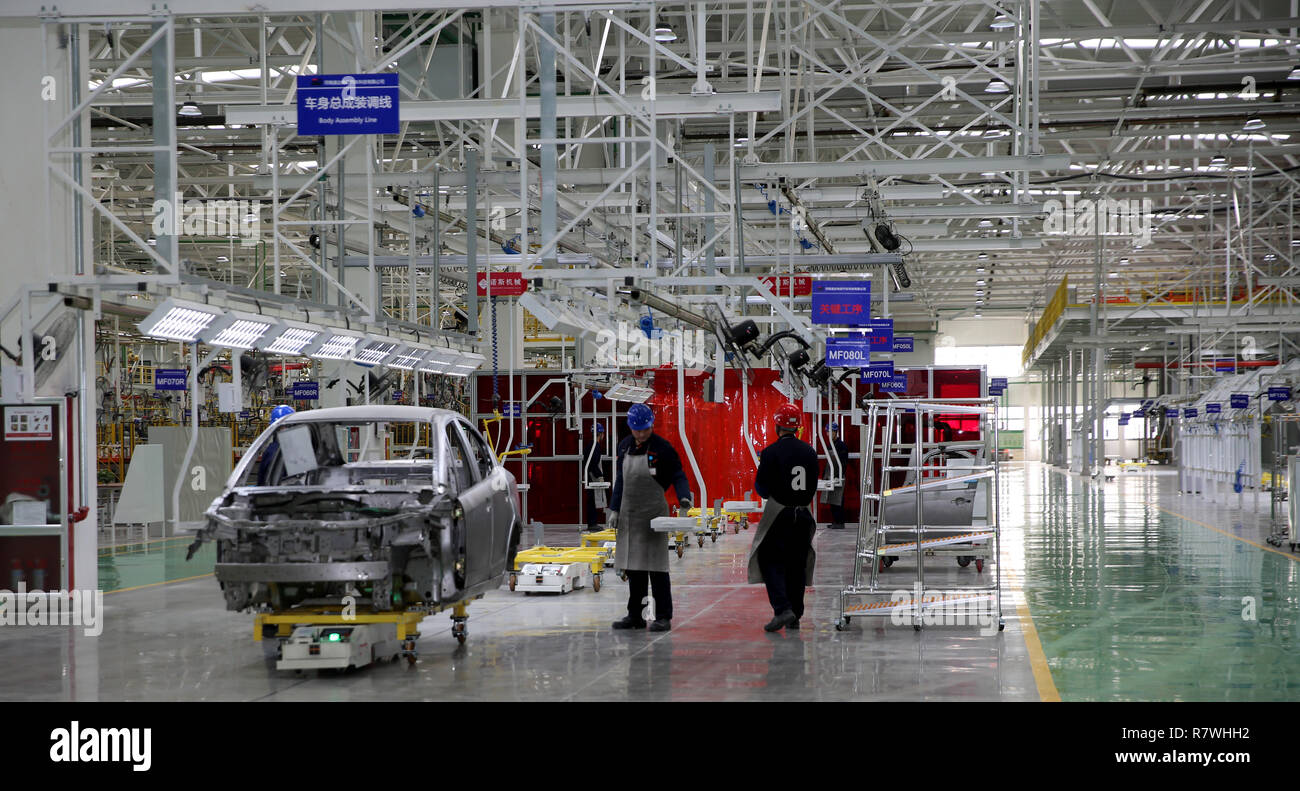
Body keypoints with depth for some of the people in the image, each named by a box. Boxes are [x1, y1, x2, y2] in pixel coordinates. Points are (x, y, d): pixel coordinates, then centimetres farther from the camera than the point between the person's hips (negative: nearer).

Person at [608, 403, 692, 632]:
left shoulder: (662, 448, -8)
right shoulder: (625, 446, 10)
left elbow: (678, 476, -4)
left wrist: (684, 497, -22)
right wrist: (615, 509, 14)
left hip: (653, 514, -6)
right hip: (629, 514, 6)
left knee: (655, 565, -6)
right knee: (633, 567, 10)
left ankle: (663, 617, -1)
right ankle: (635, 615, 18)